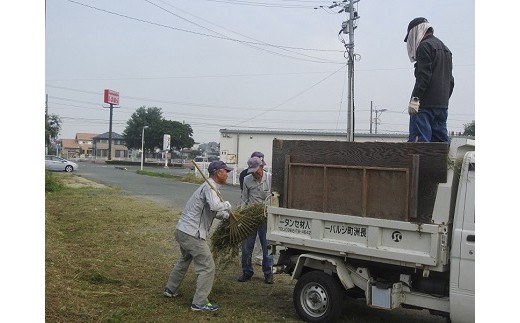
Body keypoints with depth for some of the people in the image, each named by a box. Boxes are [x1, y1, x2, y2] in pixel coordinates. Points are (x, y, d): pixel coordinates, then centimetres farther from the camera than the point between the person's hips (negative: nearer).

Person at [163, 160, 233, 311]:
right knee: (207, 267, -5)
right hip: (192, 234, -11)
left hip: (182, 230, 11)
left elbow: (214, 212, 21)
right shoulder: (209, 187, -17)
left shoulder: (209, 187, 16)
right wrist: (227, 204, -14)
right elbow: (216, 207, -34)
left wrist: (228, 216, 6)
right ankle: (199, 303, -1)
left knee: (184, 260, 31)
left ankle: (170, 289, 44)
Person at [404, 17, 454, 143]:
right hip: (442, 105, 9)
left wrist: (415, 98, -18)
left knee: (418, 140, -11)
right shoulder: (445, 49, 24)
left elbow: (424, 76, -16)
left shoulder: (424, 46, -4)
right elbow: (450, 80, 23)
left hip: (426, 104, -9)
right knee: (442, 140, 8)